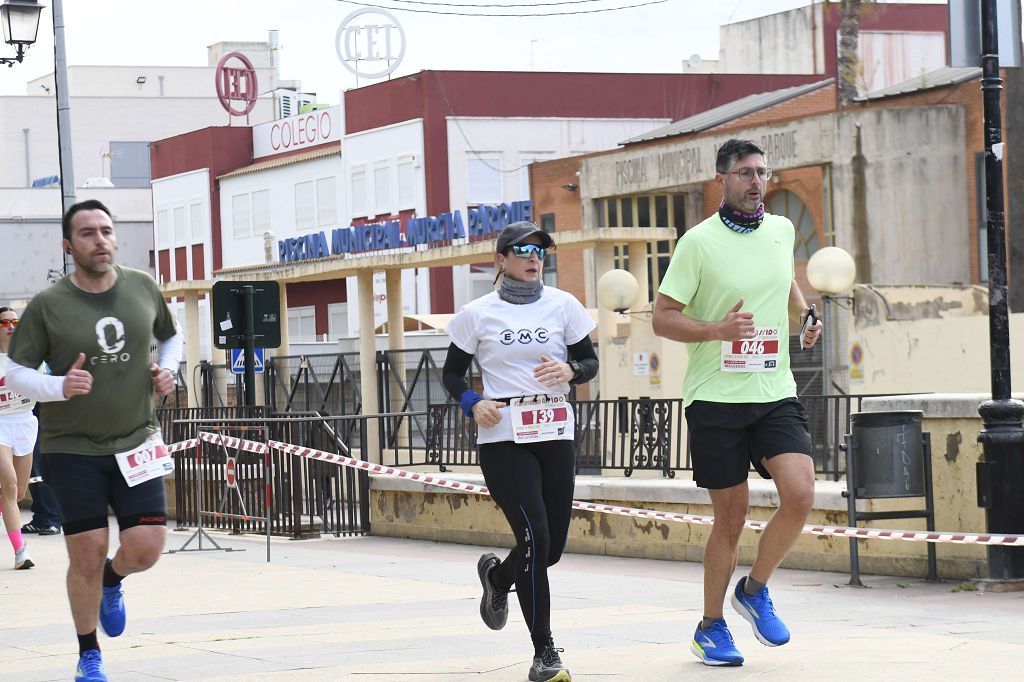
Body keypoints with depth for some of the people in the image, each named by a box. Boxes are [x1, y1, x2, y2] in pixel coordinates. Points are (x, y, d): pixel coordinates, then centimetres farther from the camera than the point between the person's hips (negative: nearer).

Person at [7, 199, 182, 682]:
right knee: (87, 555, -2)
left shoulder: (143, 289, 2)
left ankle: (112, 581, 30)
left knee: (146, 547, -7)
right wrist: (60, 387, -23)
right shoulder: (47, 306, -8)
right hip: (72, 447, -2)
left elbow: (172, 338, 21)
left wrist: (166, 371, 1)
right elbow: (15, 374, -5)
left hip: (134, 442, 3)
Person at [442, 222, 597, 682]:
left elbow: (590, 362, 11)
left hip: (555, 436, 3)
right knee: (535, 537, -16)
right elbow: (452, 373, 8)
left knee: (552, 547, 5)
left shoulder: (562, 305, 6)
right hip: (503, 439, -3)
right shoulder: (478, 314, 2)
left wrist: (569, 371, -12)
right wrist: (473, 403, -12)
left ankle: (497, 576, 41)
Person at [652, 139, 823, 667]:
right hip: (715, 399, -4)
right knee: (730, 519, 1)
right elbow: (662, 318, -6)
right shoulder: (699, 241, -7)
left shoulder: (781, 230, 8)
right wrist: (717, 330, -21)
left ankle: (754, 590, 10)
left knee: (799, 495, -15)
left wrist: (805, 316, 13)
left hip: (775, 394, 4)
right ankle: (711, 628, 19)